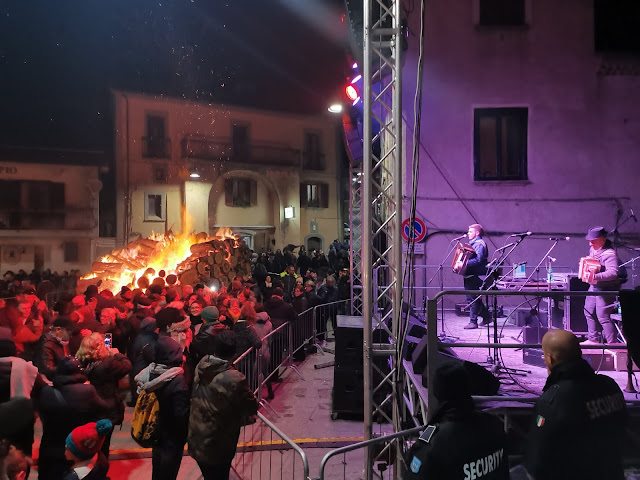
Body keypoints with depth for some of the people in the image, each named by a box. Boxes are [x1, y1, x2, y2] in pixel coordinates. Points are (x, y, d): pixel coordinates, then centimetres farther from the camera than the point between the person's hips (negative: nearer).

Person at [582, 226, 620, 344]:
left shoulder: (609, 254, -24)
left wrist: (596, 277, -44)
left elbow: (613, 272, -35)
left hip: (606, 289, -10)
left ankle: (612, 343, 2)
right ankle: (593, 339, 29)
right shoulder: (593, 249, 5)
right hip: (594, 286, 10)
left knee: (602, 317, -10)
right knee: (589, 311, 16)